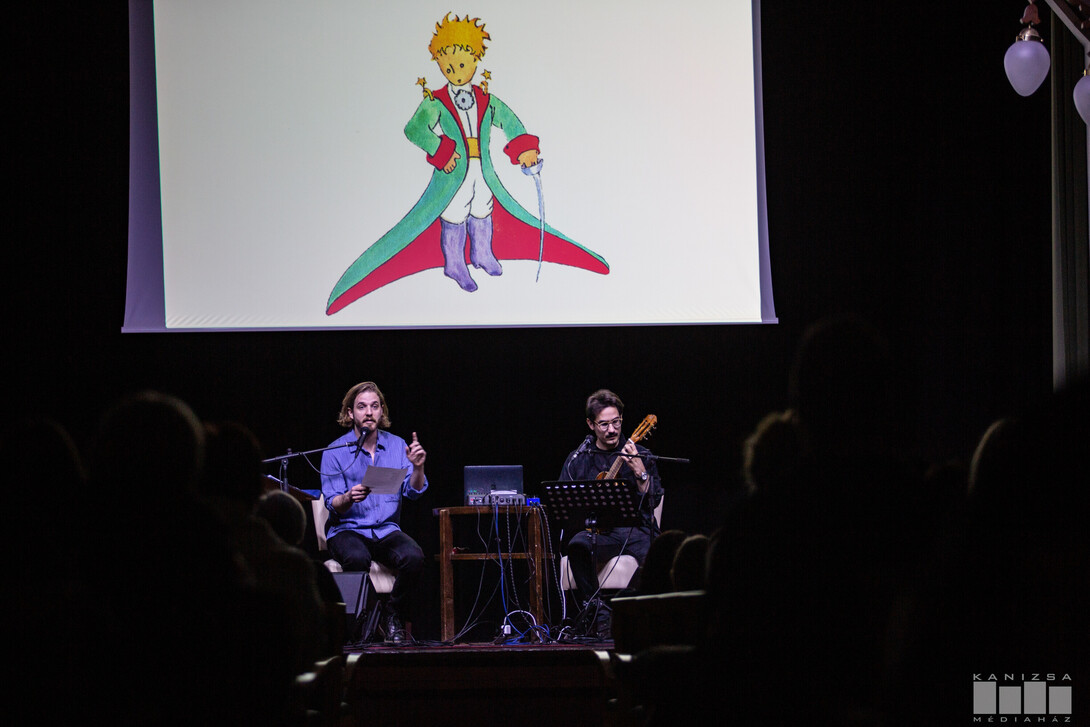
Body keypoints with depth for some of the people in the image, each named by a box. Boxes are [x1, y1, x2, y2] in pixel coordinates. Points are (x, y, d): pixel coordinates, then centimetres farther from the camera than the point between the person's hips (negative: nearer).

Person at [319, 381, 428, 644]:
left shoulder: (396, 445, 7)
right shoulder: (335, 452, -3)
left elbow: (413, 491, 0)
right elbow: (333, 506, -8)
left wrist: (417, 467, -20)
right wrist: (349, 498, -30)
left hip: (387, 530, 3)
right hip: (347, 530, -3)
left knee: (413, 557, -29)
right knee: (357, 558, -37)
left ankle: (394, 617, -8)